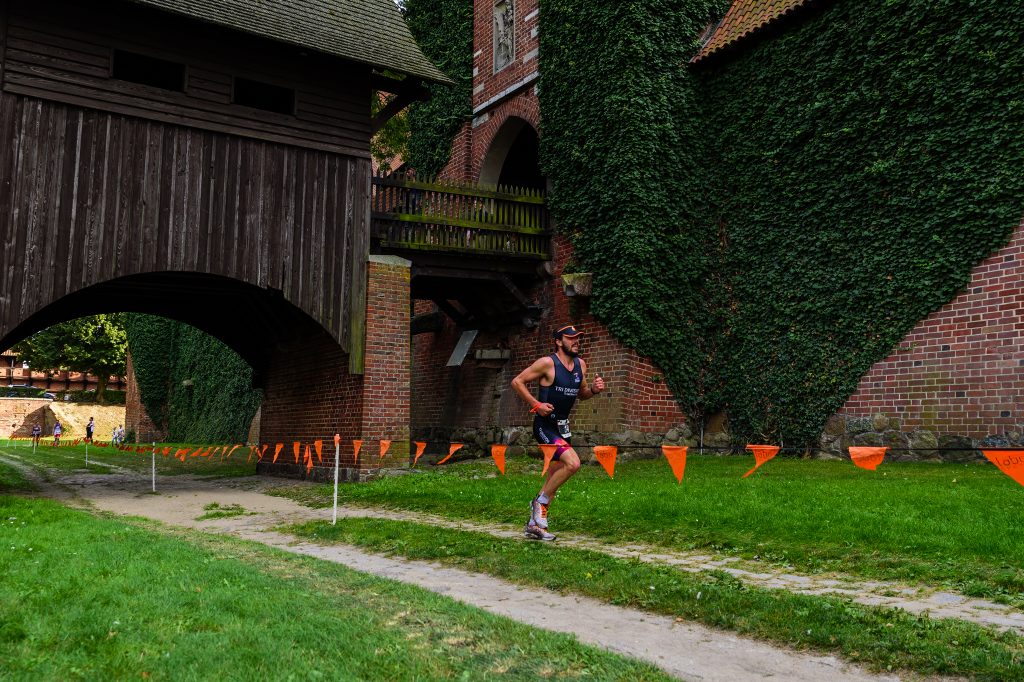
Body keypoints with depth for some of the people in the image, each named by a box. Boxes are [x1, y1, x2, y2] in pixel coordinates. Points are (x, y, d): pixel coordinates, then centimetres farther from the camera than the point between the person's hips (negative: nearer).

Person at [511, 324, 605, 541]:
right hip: (545, 425, -8)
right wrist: (536, 404, -18)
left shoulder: (580, 364, 8)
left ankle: (534, 524, 23)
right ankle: (540, 502, -5)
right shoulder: (547, 363, -13)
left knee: (554, 478, 11)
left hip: (563, 425, 8)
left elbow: (581, 394, 20)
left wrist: (593, 390, -2)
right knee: (573, 463, -24)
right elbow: (517, 382, -10)